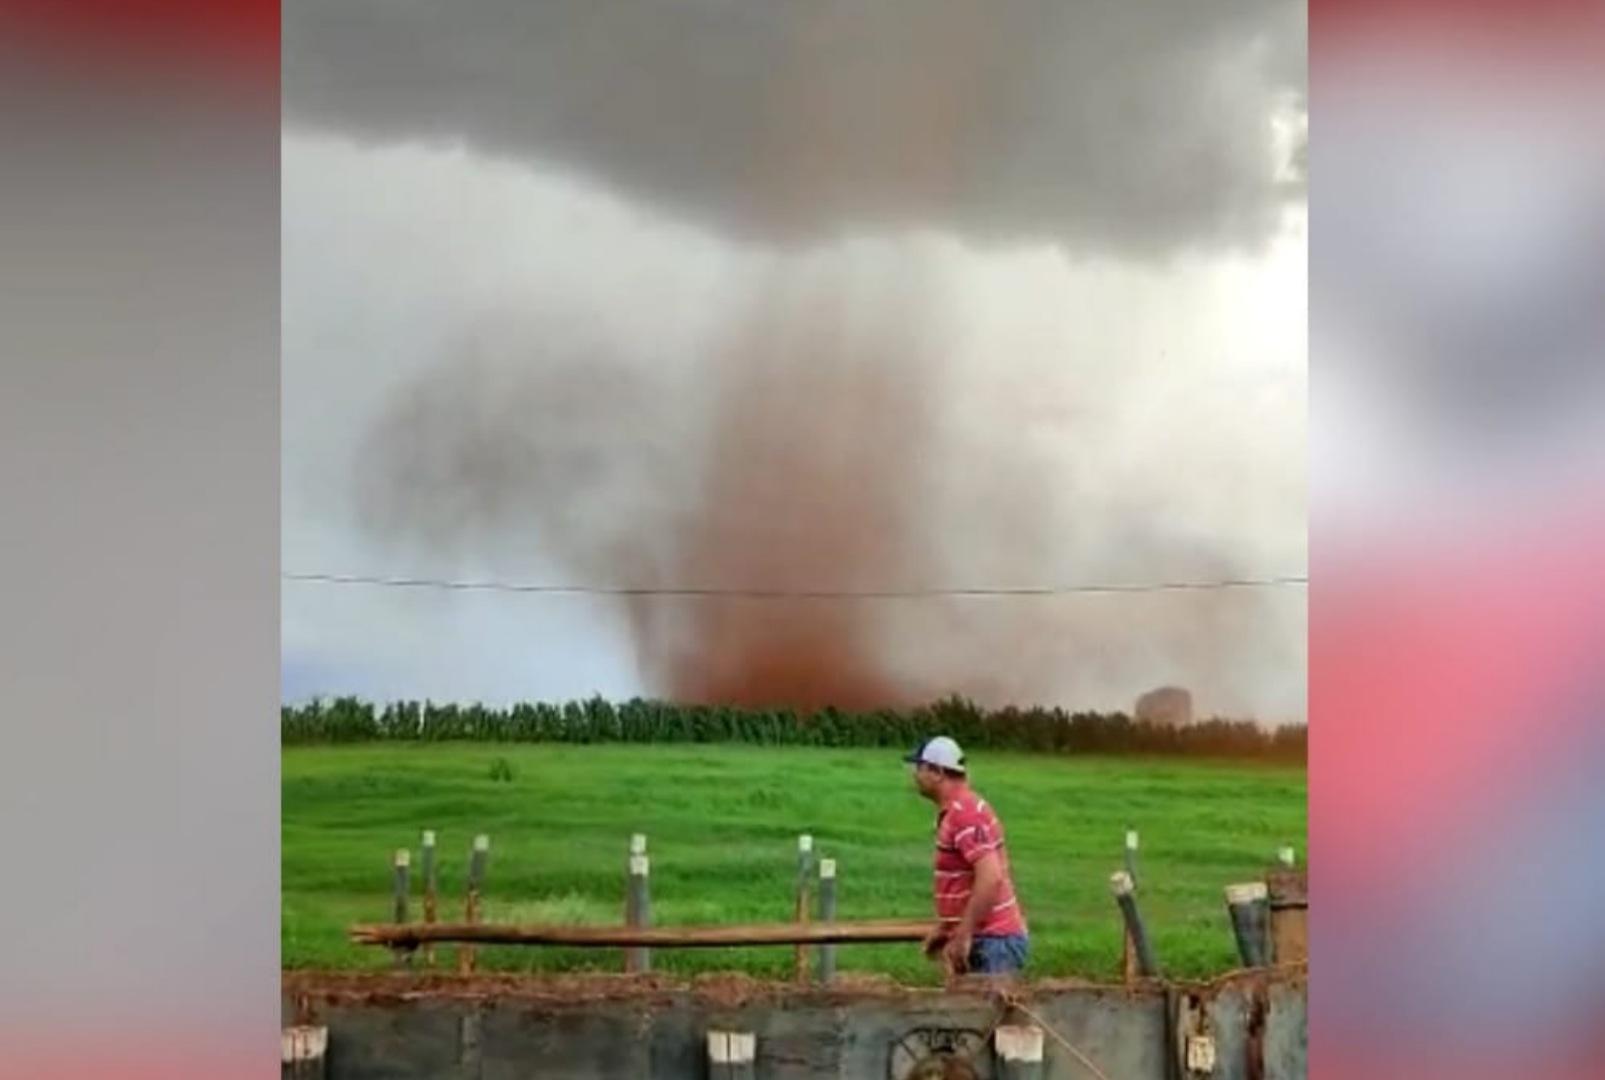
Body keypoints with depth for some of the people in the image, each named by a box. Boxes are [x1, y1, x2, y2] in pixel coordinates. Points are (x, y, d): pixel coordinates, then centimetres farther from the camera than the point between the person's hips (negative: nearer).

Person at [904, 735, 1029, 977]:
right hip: (986, 938, 10)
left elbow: (990, 878, -26)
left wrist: (963, 936, -24)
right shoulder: (954, 811, 15)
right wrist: (943, 929, 22)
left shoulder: (964, 814, -17)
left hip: (993, 941, -10)